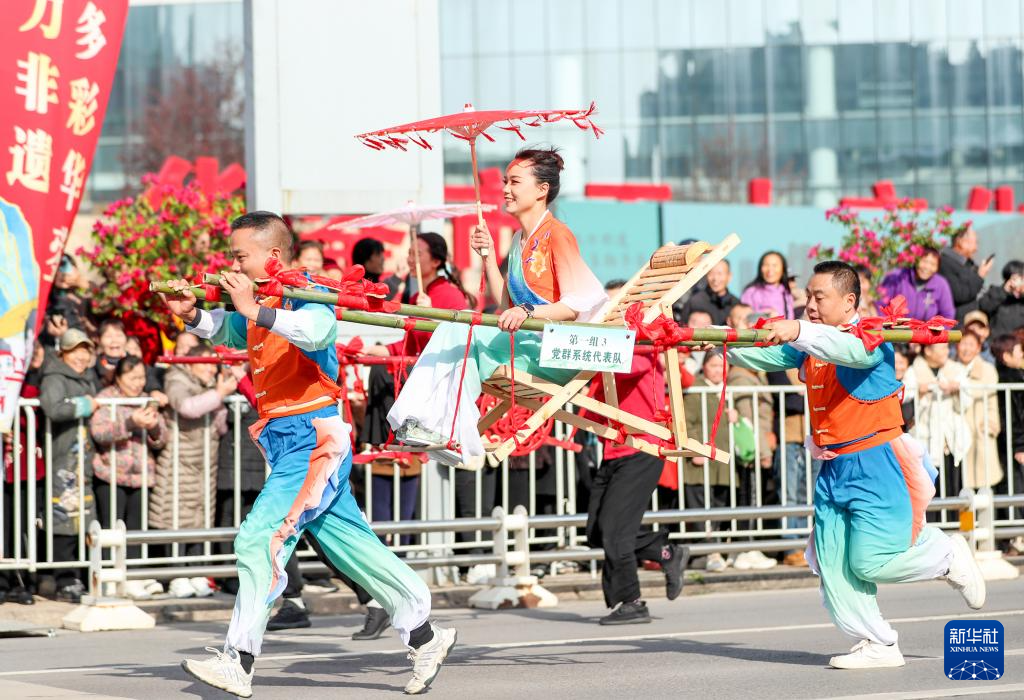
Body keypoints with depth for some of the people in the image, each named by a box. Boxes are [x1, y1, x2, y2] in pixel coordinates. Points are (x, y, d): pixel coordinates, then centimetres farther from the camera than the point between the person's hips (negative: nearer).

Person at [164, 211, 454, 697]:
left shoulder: (307, 295, -13)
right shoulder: (259, 305, 13)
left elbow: (316, 330, -33)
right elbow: (226, 332, 25)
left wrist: (256, 310, -39)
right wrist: (192, 315, 6)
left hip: (316, 438, -9)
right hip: (284, 442, 9)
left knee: (260, 538, -16)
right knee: (351, 545, 13)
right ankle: (424, 636, 23)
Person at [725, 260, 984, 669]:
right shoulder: (808, 347, 13)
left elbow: (851, 350, -34)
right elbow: (759, 357, 12)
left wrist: (798, 331, -48)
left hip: (875, 466, -8)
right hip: (833, 467, 8)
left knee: (869, 562, -11)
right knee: (832, 565, 0)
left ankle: (948, 555, 15)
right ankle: (877, 645, 7)